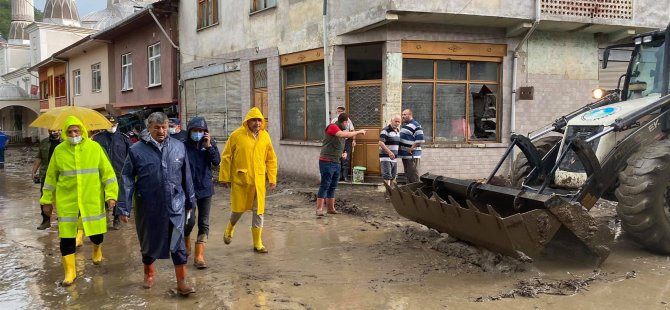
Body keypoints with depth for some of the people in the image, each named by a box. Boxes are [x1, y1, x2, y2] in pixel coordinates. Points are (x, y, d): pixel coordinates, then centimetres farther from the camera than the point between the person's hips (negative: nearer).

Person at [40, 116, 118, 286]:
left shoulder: (94, 147, -4)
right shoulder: (59, 150, -1)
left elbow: (107, 172, -2)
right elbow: (51, 177, 8)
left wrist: (111, 194, -7)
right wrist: (47, 199, 11)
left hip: (92, 201, 0)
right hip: (67, 202, 1)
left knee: (96, 233, 9)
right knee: (66, 237, 1)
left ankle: (97, 249, 44)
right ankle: (70, 271, 16)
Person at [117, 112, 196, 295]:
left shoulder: (179, 147, 1)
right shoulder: (137, 150, -6)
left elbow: (186, 177, 8)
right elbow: (127, 180, -3)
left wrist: (190, 201, 13)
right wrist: (124, 208, -5)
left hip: (175, 205, 0)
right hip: (148, 206, 0)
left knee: (178, 243, -3)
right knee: (149, 241, 16)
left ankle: (181, 282, 6)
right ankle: (149, 273, 40)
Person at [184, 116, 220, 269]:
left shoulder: (210, 143, 2)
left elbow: (217, 161, -8)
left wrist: (209, 146, -18)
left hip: (206, 188, 3)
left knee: (204, 223, 4)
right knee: (190, 220, -7)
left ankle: (199, 255, 10)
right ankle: (186, 241, 27)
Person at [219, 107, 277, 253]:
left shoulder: (265, 136, 2)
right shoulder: (237, 135, -7)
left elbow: (271, 159, 9)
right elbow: (226, 157, -2)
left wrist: (272, 179, 6)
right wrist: (225, 177, -2)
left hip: (258, 180, 3)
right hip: (239, 179, -2)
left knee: (258, 211, 4)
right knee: (238, 208, 8)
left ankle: (257, 243, 16)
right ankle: (230, 229, 40)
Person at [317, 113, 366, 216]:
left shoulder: (342, 131, 16)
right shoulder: (332, 127, -10)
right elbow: (345, 135, -27)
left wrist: (344, 154, 6)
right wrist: (358, 132, -19)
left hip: (336, 163, 8)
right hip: (327, 162, -8)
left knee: (332, 187, 12)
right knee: (325, 186, -9)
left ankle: (331, 208, 18)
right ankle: (319, 209, -6)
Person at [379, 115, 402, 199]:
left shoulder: (398, 131, 14)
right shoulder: (385, 130, -13)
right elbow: (381, 143, -24)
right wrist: (389, 152, -33)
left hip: (394, 157, 8)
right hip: (386, 157, -8)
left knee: (393, 176, 12)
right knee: (387, 175, -12)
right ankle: (387, 193, -12)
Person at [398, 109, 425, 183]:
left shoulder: (415, 125, -14)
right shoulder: (404, 125, 17)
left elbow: (420, 139, -21)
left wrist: (411, 149, -20)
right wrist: (400, 148, 17)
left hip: (412, 155, -10)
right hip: (405, 154, 10)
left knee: (413, 174, -6)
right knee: (407, 173, 17)